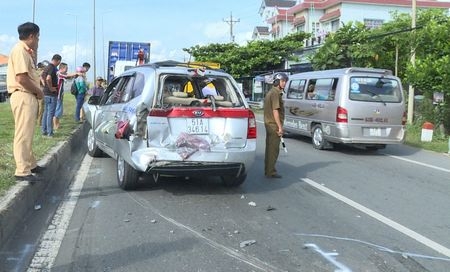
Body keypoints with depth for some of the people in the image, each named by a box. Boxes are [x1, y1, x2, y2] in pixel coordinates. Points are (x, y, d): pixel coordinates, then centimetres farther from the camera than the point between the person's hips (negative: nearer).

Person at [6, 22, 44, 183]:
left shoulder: (25, 51, 18)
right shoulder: (20, 50, -13)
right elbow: (22, 78, -22)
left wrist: (33, 55, 16)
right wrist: (39, 91, -9)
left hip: (28, 96, 11)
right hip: (23, 96, -11)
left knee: (27, 134, 17)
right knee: (23, 134, -10)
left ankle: (30, 164, 28)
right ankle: (22, 171, -10)